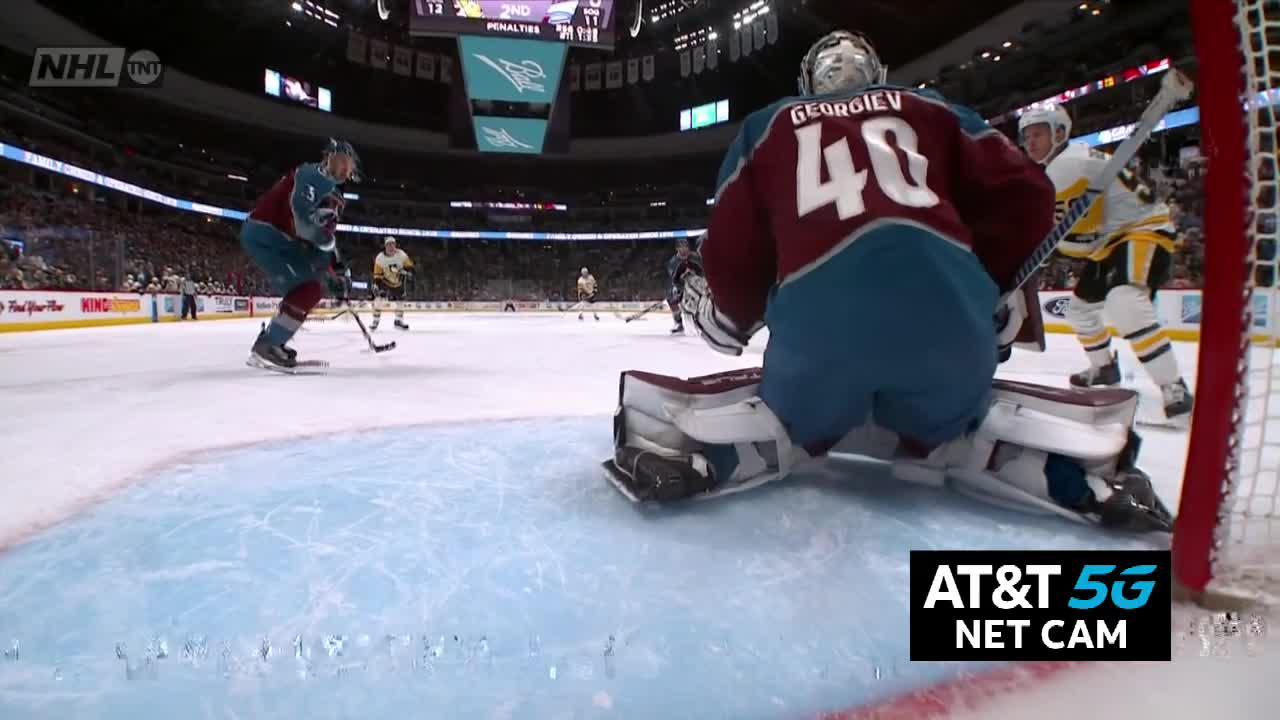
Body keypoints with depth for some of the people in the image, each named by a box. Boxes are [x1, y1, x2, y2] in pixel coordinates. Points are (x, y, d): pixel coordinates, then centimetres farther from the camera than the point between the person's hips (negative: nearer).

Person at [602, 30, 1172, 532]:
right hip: (948, 310, 2)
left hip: (817, 319, -1)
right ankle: (1089, 464, 6)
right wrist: (1000, 290, 29)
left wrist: (731, 318, 35)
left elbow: (732, 245, 18)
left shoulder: (766, 128, 26)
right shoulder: (931, 110, 27)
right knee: (949, 422, 29)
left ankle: (675, 444, 1)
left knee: (790, 418, 25)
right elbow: (1023, 196, 17)